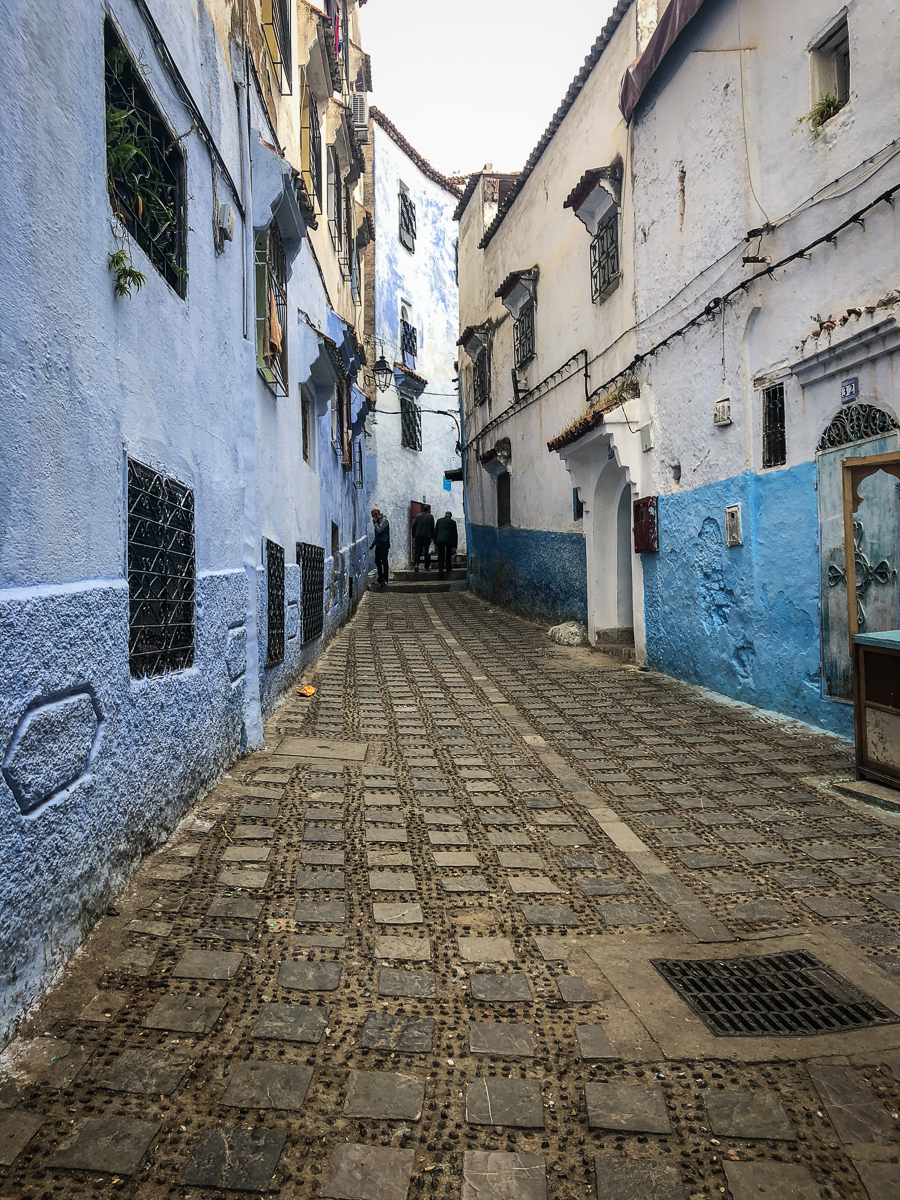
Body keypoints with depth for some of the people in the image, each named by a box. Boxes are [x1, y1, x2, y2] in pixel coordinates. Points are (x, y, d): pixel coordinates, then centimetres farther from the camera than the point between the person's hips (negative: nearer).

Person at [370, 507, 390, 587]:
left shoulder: (384, 520, -10)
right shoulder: (378, 521, 17)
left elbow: (379, 530, -22)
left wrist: (375, 523, -11)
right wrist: (373, 544, 25)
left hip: (384, 544, -9)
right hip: (378, 544, 9)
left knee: (384, 562, -7)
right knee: (377, 561, 10)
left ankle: (385, 580, -5)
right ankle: (380, 579, 17)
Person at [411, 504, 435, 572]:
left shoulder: (418, 516, 8)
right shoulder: (430, 516, -1)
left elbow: (413, 526, 6)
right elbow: (432, 527, -4)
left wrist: (413, 536, 12)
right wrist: (432, 537, 2)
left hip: (418, 536, 2)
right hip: (427, 536, -2)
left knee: (418, 551, 4)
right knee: (427, 552, 7)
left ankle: (416, 564, -17)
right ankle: (427, 567, 8)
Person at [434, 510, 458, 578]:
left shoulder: (439, 520, 17)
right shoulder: (453, 522, 11)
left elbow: (435, 531, 13)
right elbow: (455, 534, 10)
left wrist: (435, 542, 14)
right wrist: (455, 545, 12)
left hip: (440, 539, 1)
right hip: (449, 539, -1)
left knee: (441, 555, 0)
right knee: (449, 554, 17)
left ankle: (440, 568, -20)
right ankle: (448, 567, 20)